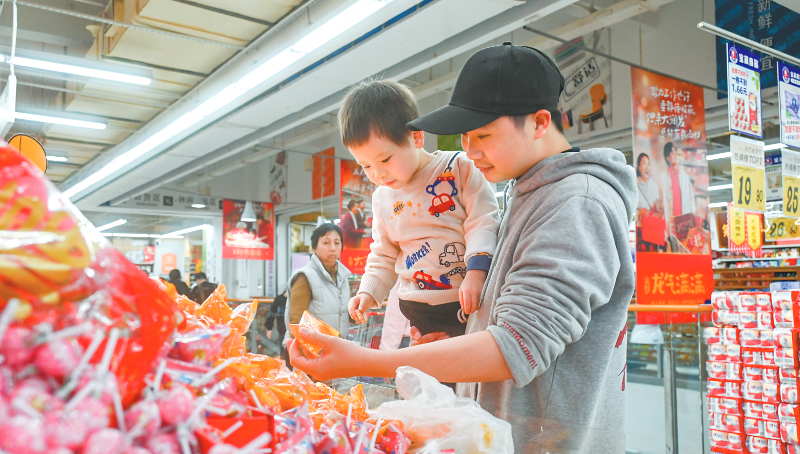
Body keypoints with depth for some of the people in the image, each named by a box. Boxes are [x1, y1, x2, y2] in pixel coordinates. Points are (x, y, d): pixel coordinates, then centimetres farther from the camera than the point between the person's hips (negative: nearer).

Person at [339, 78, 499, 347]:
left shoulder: (459, 168, -6)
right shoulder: (382, 197, 9)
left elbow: (483, 222, -10)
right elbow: (384, 255, 19)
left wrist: (476, 271, -23)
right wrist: (368, 292, 5)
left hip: (470, 304, -3)